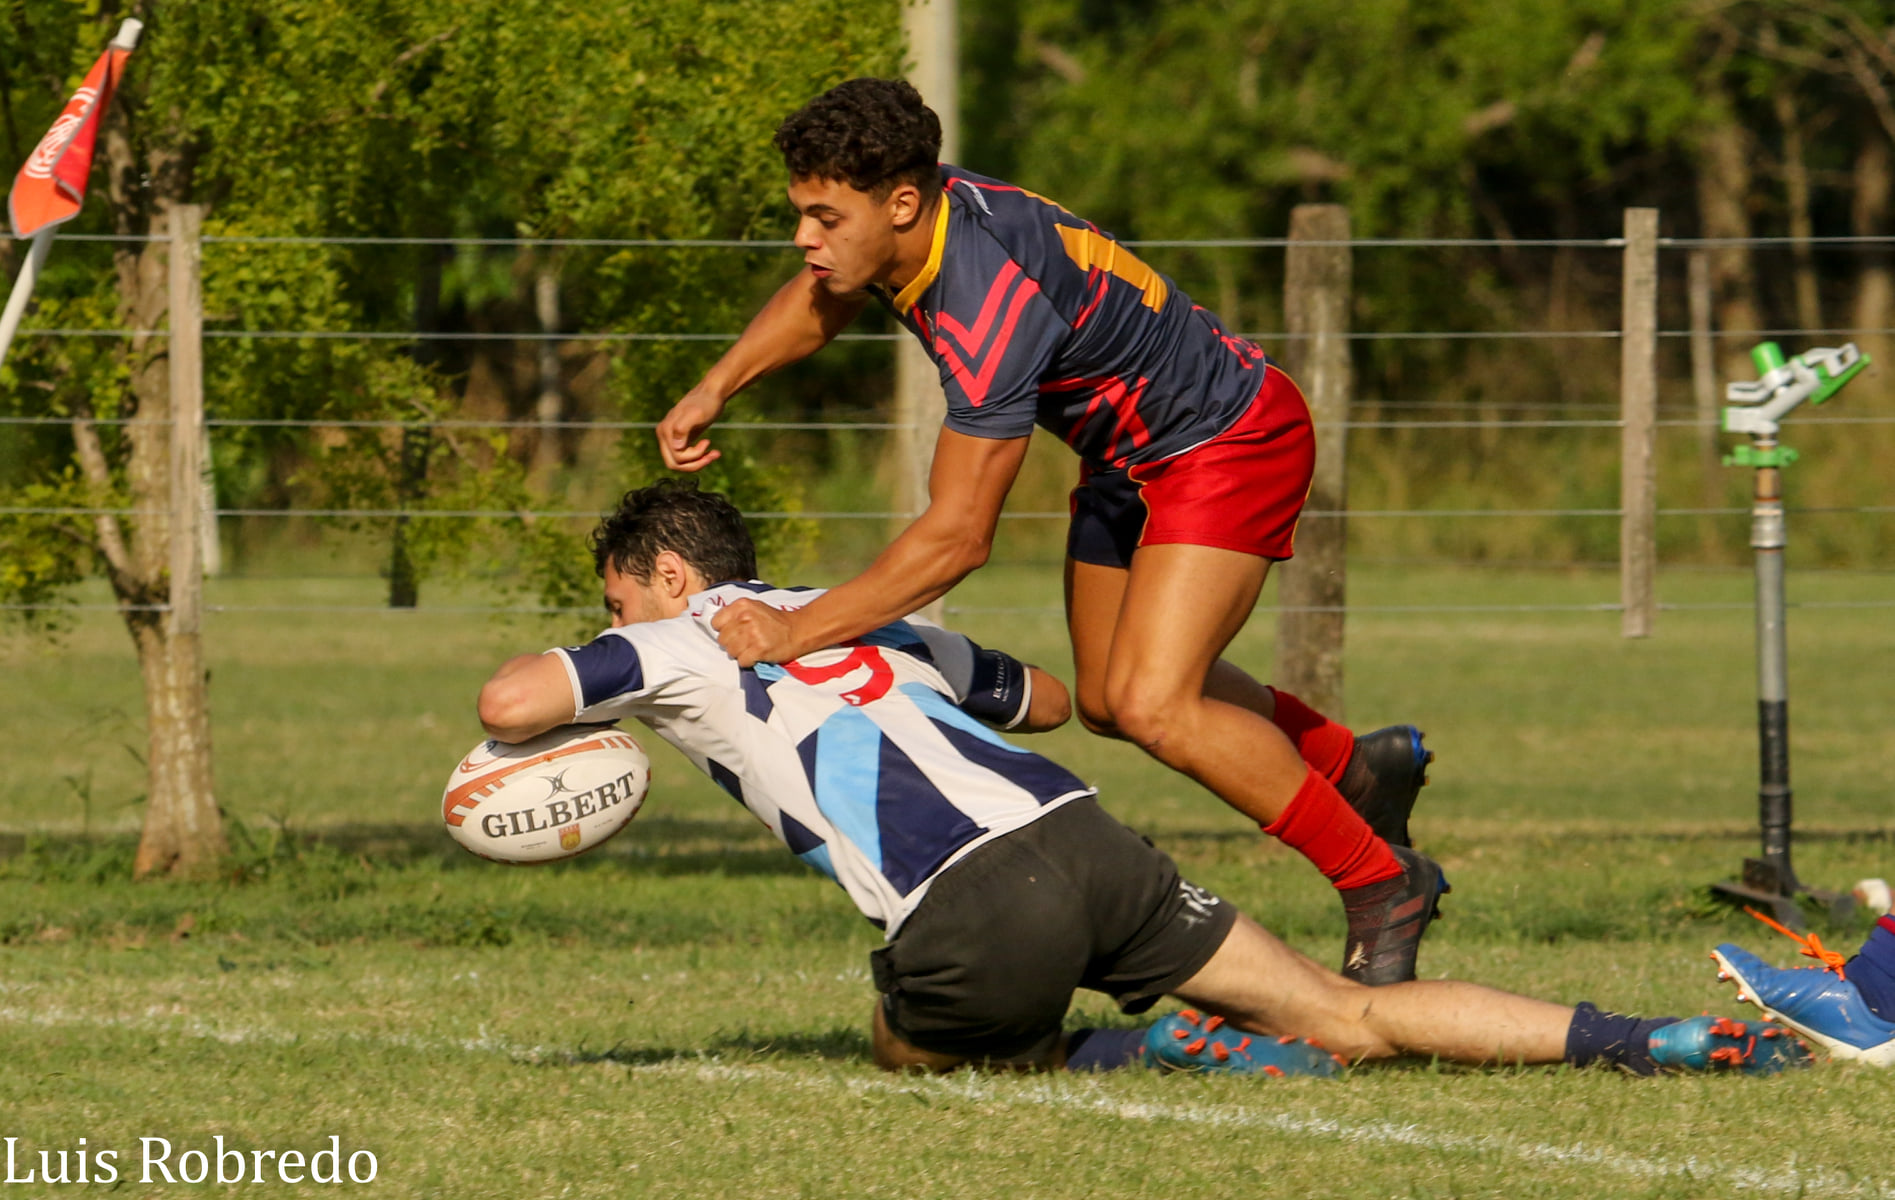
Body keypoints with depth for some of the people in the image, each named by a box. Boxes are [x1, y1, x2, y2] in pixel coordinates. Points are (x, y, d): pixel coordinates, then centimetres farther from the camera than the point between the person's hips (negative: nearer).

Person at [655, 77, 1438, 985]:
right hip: (1128, 455, 10)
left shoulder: (994, 304, -37)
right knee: (1106, 700, 17)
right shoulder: (914, 216, -11)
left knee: (1151, 706, -22)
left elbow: (957, 537, -34)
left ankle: (1383, 884, -6)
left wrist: (797, 631, -32)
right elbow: (819, 300, 16)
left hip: (1228, 442, -10)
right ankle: (1360, 767, 38)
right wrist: (715, 390, 1)